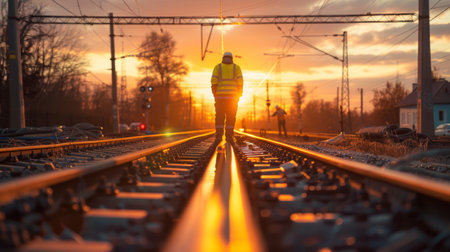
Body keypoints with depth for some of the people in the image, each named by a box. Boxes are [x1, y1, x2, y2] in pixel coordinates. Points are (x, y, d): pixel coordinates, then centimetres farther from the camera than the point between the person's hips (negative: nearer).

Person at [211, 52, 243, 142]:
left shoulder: (218, 67, 7)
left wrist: (215, 96, 3)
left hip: (220, 96, 0)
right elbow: (240, 83, 0)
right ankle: (229, 136, -2)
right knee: (230, 117, 3)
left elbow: (214, 82, -2)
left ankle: (218, 136, -4)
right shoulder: (236, 67, 9)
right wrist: (238, 96, 4)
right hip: (232, 96, 0)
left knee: (219, 117, 3)